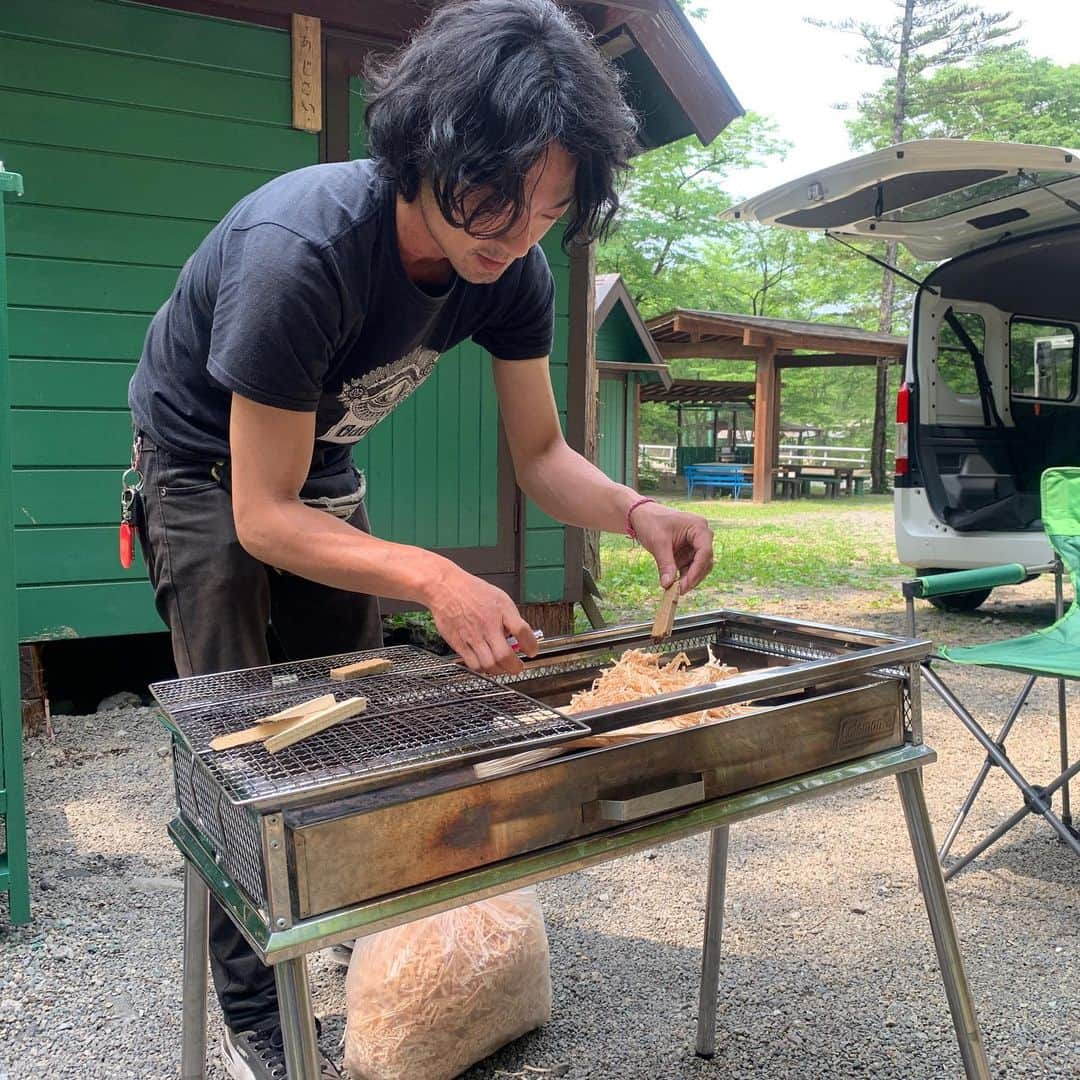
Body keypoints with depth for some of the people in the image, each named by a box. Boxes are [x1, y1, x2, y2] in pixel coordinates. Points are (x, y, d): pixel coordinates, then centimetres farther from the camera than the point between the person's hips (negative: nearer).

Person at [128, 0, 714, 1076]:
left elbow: (540, 455, -11)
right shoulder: (298, 251, -39)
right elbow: (263, 515, -34)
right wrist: (435, 580, -48)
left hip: (319, 468, 6)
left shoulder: (512, 270, -20)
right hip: (208, 468, -5)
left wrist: (636, 512, -32)